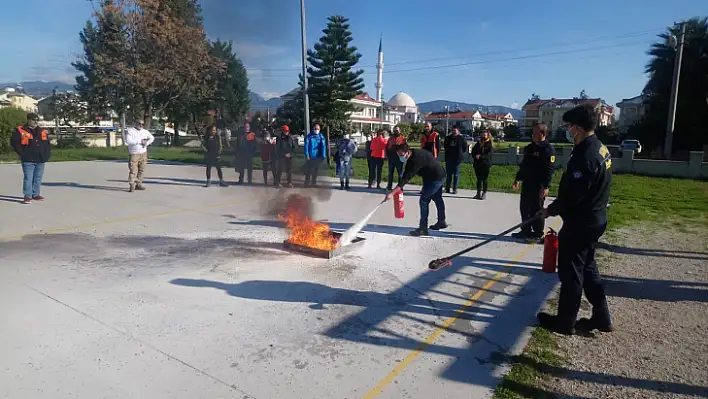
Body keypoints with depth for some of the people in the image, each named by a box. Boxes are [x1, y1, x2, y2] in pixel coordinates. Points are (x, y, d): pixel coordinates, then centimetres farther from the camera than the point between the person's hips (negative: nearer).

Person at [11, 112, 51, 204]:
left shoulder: (43, 132, 13)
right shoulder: (20, 131, -1)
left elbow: (48, 144, 19)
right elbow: (14, 143, -3)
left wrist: (47, 155, 8)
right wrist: (22, 154, -7)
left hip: (40, 160, 4)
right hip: (28, 160, -4)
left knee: (38, 178, 9)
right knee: (28, 178, -7)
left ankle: (36, 194, 18)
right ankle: (27, 196, -2)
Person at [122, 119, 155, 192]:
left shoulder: (145, 131, 13)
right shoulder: (130, 131, -4)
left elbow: (152, 138, 21)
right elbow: (128, 141, -17)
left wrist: (146, 143, 1)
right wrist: (140, 142, -16)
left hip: (143, 154, 5)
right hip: (134, 154, -5)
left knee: (141, 170, 5)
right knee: (133, 170, -9)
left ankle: (138, 184, 12)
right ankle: (131, 185, -8)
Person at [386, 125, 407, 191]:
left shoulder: (403, 138, 1)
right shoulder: (390, 138, 14)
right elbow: (387, 147, 17)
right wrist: (387, 154, 6)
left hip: (399, 158, -4)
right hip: (391, 158, 4)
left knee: (400, 173, 1)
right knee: (390, 173, 11)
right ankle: (389, 186, 18)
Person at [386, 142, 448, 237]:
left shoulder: (416, 159, -32)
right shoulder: (413, 155, -3)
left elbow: (407, 177, -37)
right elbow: (406, 174, 3)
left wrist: (392, 193, -39)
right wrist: (400, 188, -4)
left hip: (436, 178, -11)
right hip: (438, 176, 11)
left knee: (424, 201, -11)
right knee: (437, 199, 23)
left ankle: (423, 228, -8)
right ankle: (441, 222, 41)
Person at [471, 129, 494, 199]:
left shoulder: (490, 144, -1)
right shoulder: (478, 143, 15)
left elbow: (489, 153, -12)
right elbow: (473, 151, 14)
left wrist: (481, 156, -20)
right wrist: (475, 156, -6)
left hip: (486, 164, -5)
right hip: (477, 164, 5)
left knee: (485, 179, -1)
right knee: (479, 179, 9)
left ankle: (484, 193, 6)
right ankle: (478, 193, 15)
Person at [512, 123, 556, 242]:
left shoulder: (548, 149, -12)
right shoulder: (529, 148, 12)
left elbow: (549, 169, -17)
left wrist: (546, 186, -22)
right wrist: (517, 179, 20)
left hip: (539, 186, -8)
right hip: (527, 183, 8)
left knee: (536, 210, 0)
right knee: (524, 208, 12)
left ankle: (538, 234, 11)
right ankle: (526, 231, 24)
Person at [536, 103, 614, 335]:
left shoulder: (585, 156, -25)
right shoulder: (600, 148, 8)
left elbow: (572, 195, -26)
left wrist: (551, 210, -10)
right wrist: (556, 207, 16)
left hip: (580, 223, -10)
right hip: (595, 219, 10)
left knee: (570, 272, 3)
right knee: (587, 268, 20)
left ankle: (565, 321, 17)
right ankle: (601, 317, 30)